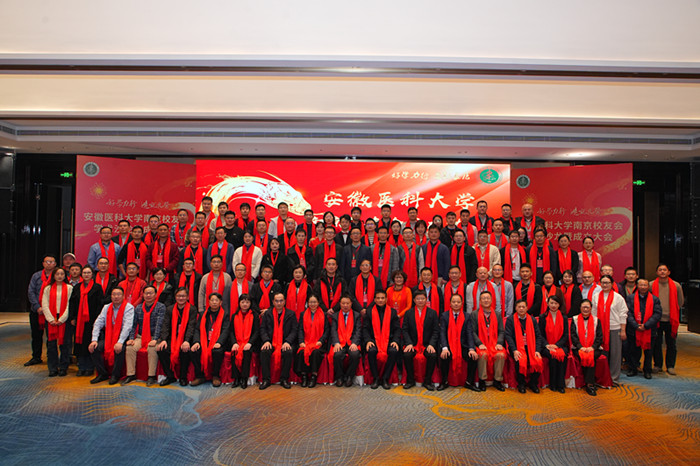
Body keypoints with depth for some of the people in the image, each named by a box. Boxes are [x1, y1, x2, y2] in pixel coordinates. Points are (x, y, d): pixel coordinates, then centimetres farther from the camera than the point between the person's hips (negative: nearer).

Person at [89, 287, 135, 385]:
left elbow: (127, 326, -19)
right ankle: (102, 374, 1)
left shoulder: (129, 307, -8)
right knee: (94, 348, -16)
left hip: (122, 337, -5)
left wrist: (120, 342, -30)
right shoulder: (107, 307, 9)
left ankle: (115, 375, -11)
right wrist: (94, 340, -11)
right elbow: (98, 323, 3)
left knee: (119, 349, -34)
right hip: (108, 336, 6)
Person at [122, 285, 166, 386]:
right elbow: (133, 324, 9)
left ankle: (151, 376, -24)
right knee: (130, 348, -21)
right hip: (140, 337, 4)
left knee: (152, 349, -32)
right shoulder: (138, 308, 12)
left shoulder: (160, 307, -3)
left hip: (154, 337, -4)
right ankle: (131, 375, -12)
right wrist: (131, 338, -7)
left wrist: (155, 340, -25)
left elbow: (159, 324, -14)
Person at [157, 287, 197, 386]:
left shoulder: (192, 310, 3)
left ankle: (183, 377, -12)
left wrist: (187, 341, -25)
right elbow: (165, 326, 3)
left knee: (185, 350, -33)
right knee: (161, 349, -24)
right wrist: (163, 340, -15)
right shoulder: (170, 309, 13)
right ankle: (170, 376, -8)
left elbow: (191, 327, -9)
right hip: (172, 338, 3)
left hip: (185, 338, -3)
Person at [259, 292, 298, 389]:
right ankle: (266, 380, -17)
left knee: (288, 352, -33)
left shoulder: (291, 314, 11)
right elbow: (262, 329, 6)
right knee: (264, 351, -30)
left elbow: (294, 331, 3)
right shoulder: (267, 314, 15)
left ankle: (284, 379, -17)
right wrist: (266, 341, -12)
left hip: (285, 343, -1)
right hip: (271, 343, 1)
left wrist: (287, 342, -14)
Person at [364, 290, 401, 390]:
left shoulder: (392, 312, 11)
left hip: (388, 340, 1)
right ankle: (376, 378, -13)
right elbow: (365, 328, 5)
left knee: (394, 351, -31)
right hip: (374, 340, 0)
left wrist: (395, 341, -10)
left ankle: (385, 378, -14)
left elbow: (397, 329, 7)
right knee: (371, 351, -33)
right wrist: (368, 340, -12)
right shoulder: (369, 312, 9)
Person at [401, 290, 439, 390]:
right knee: (406, 355, -29)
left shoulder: (433, 313, 8)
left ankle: (427, 381, -7)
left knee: (433, 355, -29)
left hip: (427, 344, 0)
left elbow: (436, 331, 2)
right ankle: (410, 381, -5)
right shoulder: (408, 313, 9)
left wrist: (431, 344, -12)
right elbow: (404, 330, 3)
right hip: (412, 344, 0)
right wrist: (409, 343, -12)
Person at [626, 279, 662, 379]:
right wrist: (636, 326, -14)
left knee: (648, 352, 10)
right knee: (634, 351, 9)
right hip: (633, 331, 0)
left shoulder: (655, 299, 1)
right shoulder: (630, 298, 2)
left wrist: (645, 325, -14)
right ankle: (633, 369, 22)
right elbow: (628, 313, -4)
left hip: (649, 331, 0)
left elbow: (657, 314, -6)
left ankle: (647, 371, 24)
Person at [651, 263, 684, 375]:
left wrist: (673, 312, 10)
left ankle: (670, 366, 18)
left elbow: (680, 302, 13)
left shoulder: (676, 286, 3)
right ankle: (658, 365, 17)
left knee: (671, 344, 6)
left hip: (671, 320, 1)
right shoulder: (651, 285, 0)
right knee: (656, 343, 5)